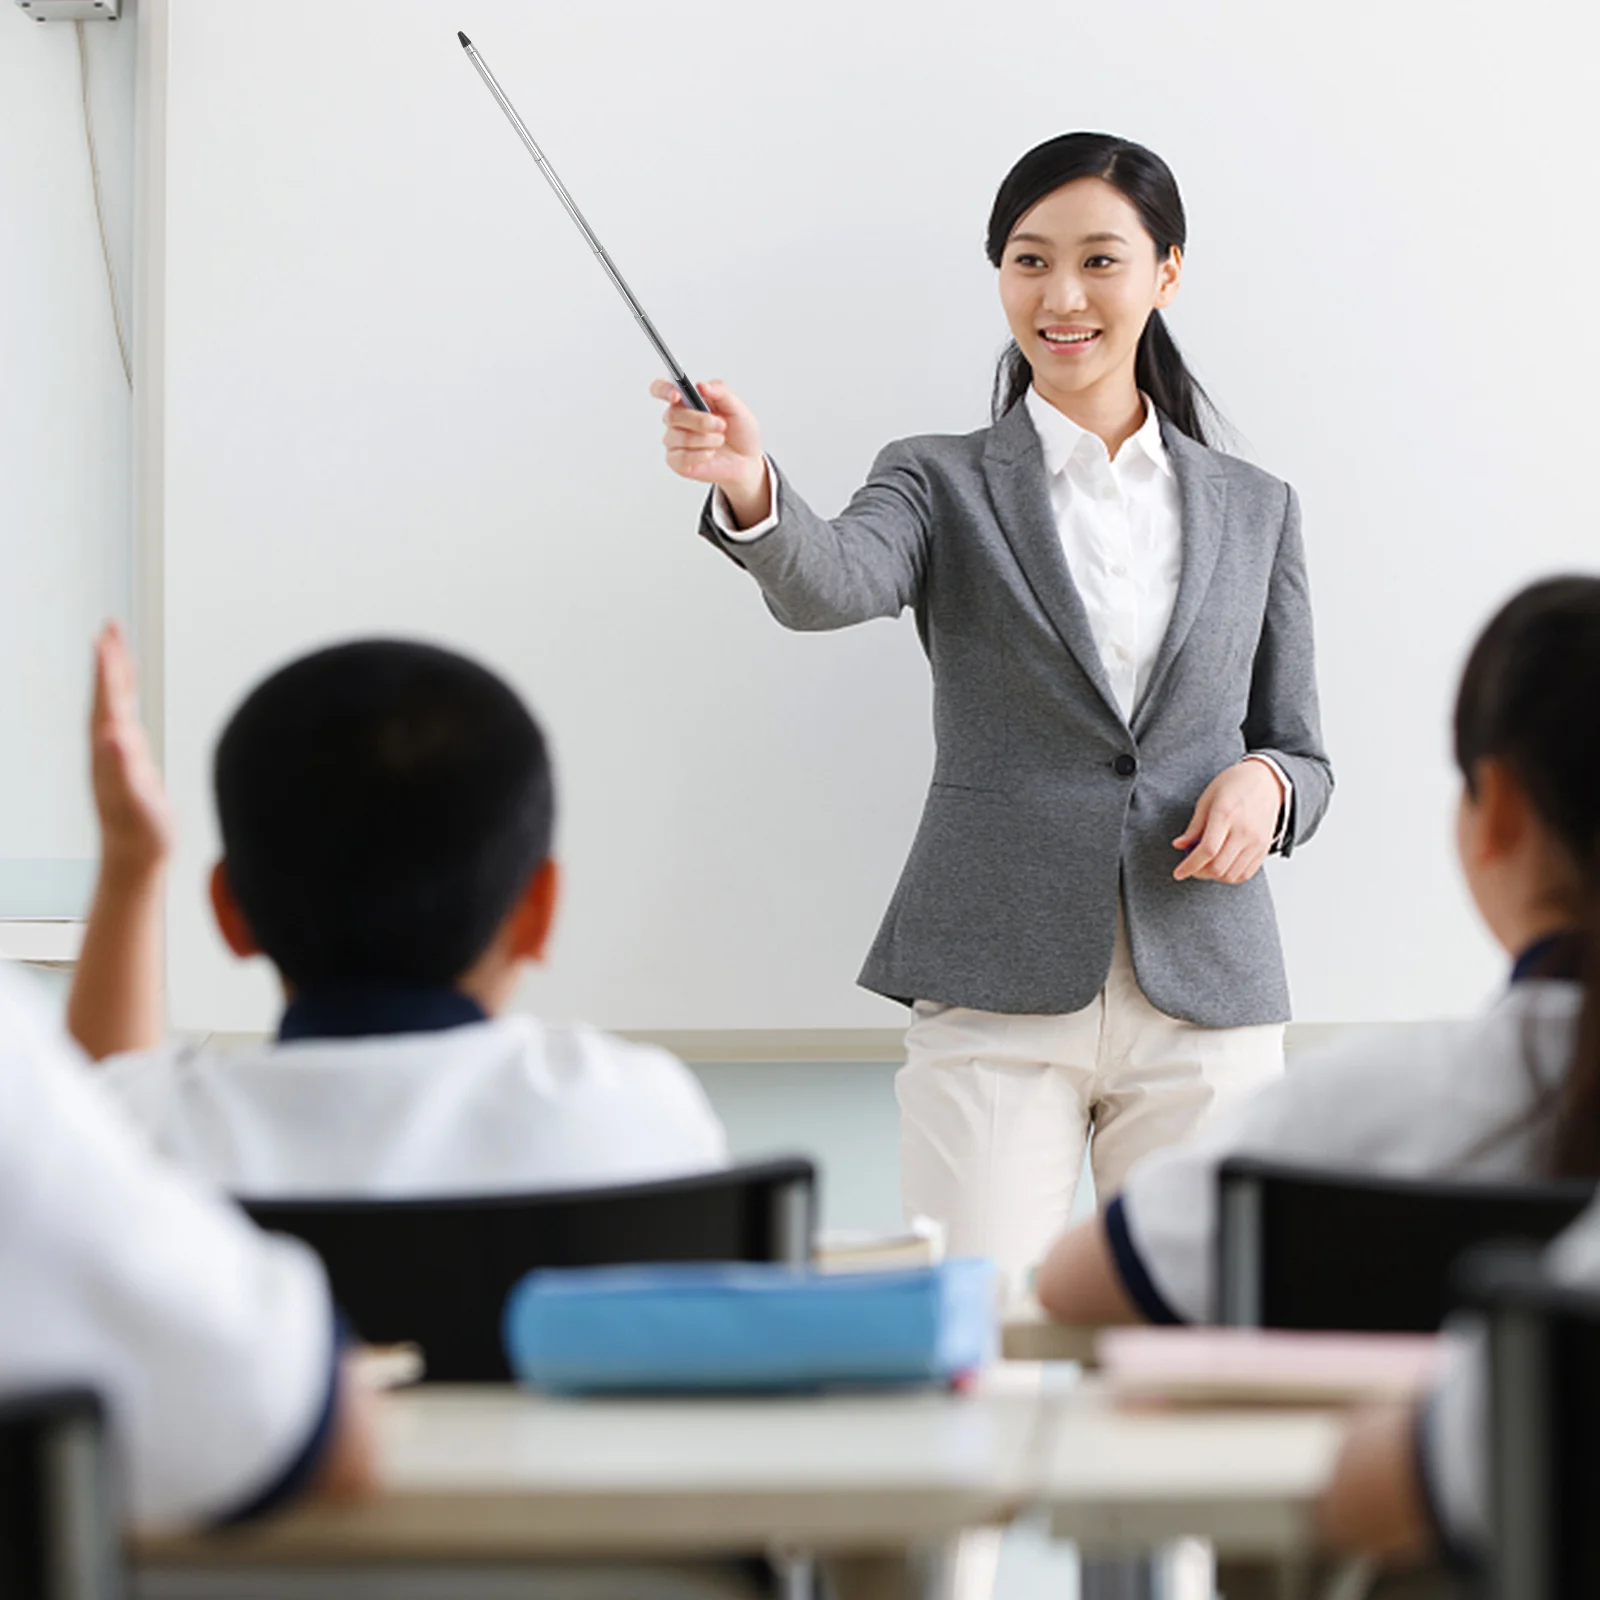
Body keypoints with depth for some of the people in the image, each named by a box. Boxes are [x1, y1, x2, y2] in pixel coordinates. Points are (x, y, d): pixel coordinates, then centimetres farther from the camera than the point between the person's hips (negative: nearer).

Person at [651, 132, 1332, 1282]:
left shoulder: (1254, 510, 12)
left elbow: (1302, 754, 16)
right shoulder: (944, 485, 5)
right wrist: (748, 491, -38)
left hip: (1205, 1003, 2)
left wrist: (1264, 782, -7)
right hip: (996, 1001, -2)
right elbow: (833, 583, -17)